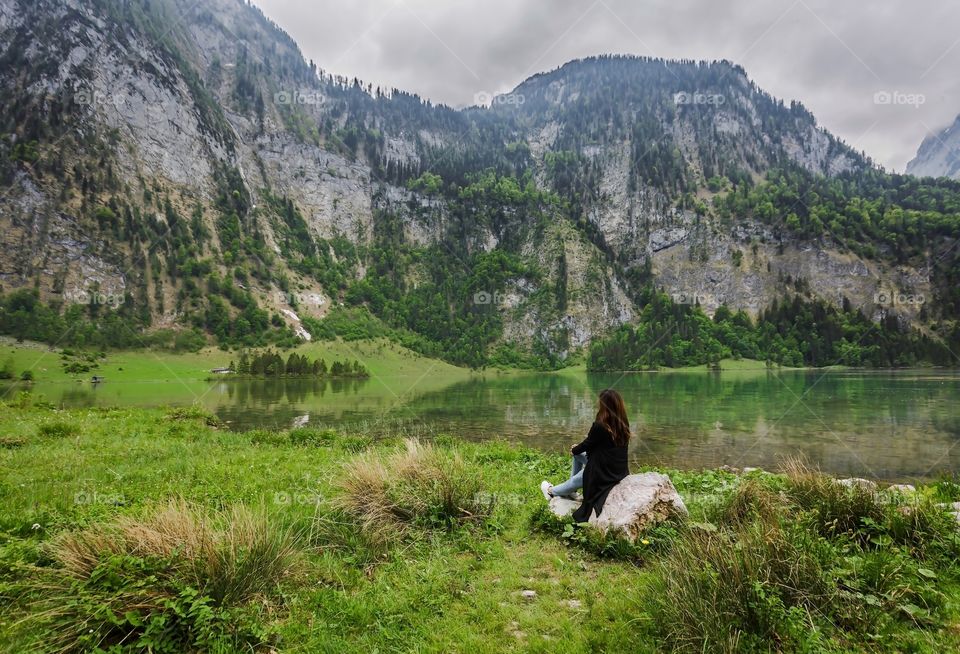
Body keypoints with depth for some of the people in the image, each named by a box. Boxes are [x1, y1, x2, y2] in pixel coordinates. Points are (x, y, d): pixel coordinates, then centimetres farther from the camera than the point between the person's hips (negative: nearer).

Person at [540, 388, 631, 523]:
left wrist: (574, 449, 13)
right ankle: (571, 491, 34)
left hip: (603, 473, -7)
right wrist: (579, 448, 17)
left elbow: (587, 444, -9)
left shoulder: (600, 426, -26)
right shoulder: (623, 424, -4)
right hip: (620, 470, 7)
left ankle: (551, 491, 47)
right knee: (578, 455, 22)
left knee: (575, 477, 20)